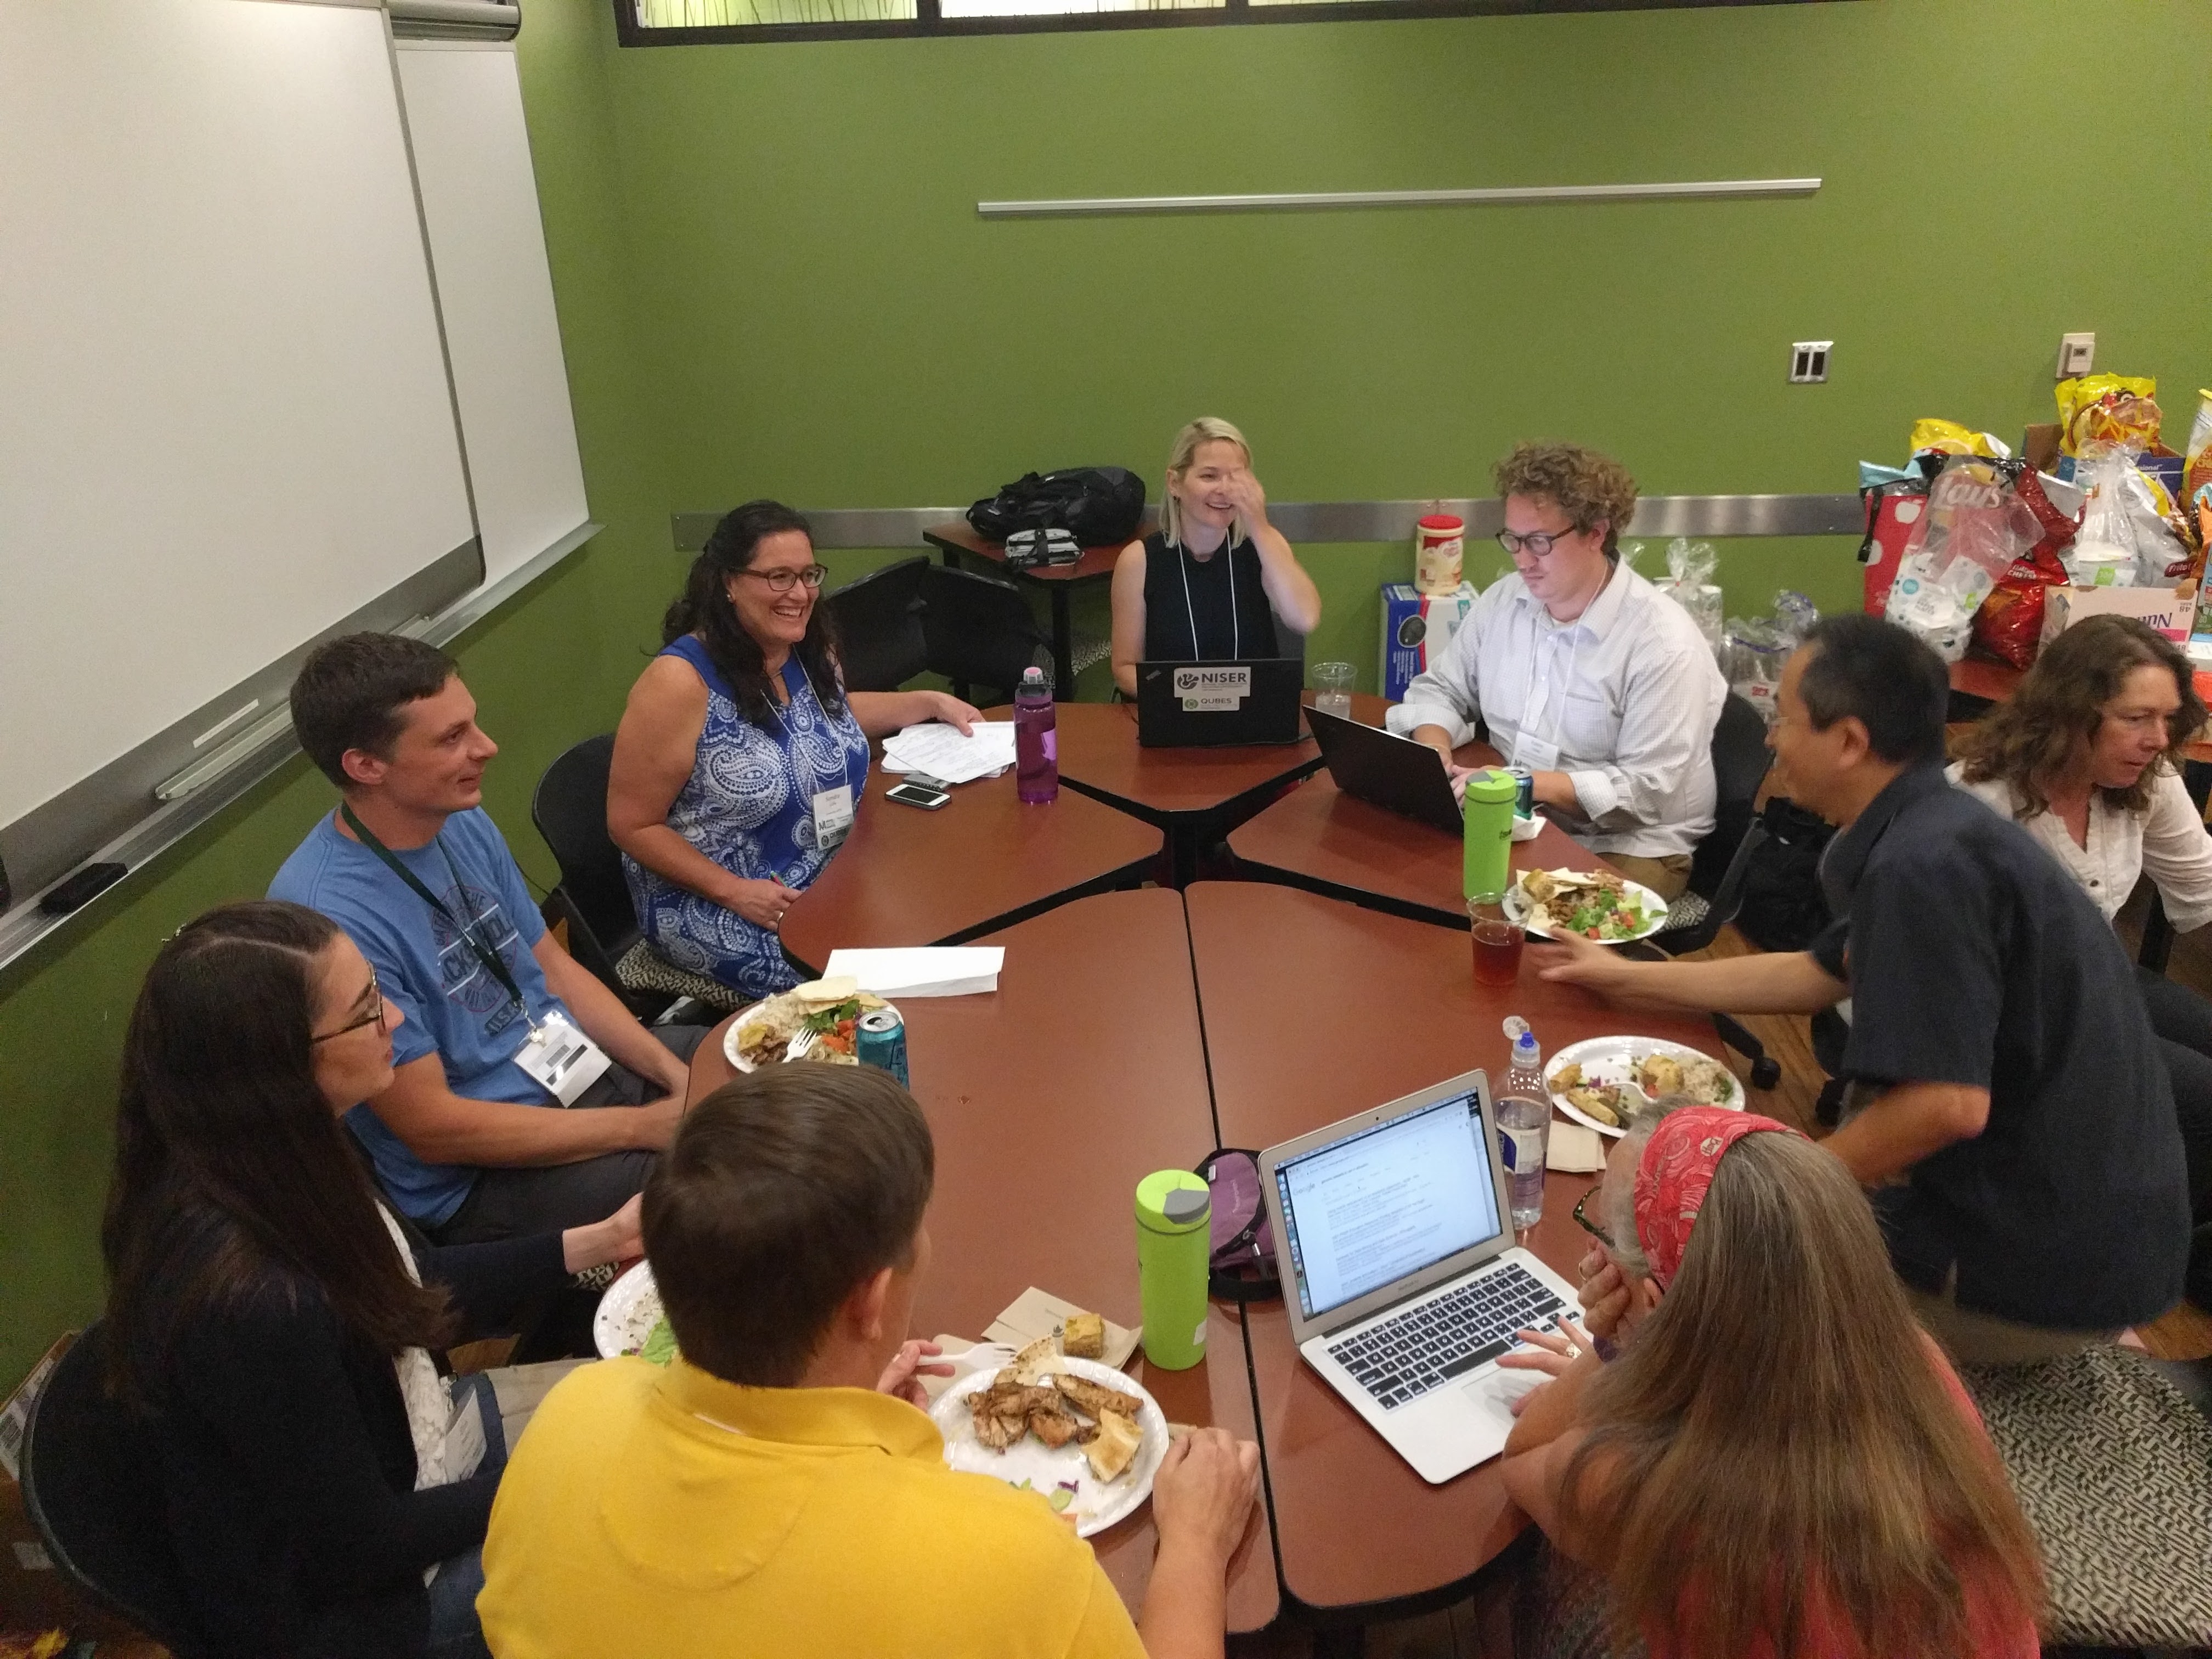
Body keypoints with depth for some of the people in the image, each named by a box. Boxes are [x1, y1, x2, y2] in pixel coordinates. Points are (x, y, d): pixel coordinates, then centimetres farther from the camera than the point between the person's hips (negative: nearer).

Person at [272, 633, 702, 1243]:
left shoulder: (462, 820, -2)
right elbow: (432, 1129, -22)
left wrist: (673, 1072, -5)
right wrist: (641, 1126, -18)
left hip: (580, 1062, 8)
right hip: (478, 1177, -8)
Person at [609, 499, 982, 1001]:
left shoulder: (810, 648, 1)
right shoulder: (680, 681, -21)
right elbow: (632, 825, -15)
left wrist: (931, 703, 15)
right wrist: (736, 892, -23)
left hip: (836, 874, 7)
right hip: (715, 904, -7)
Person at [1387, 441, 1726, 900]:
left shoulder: (1664, 643, -17)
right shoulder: (1503, 600, 3)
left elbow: (1646, 790, -19)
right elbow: (1441, 689, 14)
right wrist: (1434, 749, -10)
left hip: (1626, 847, -6)